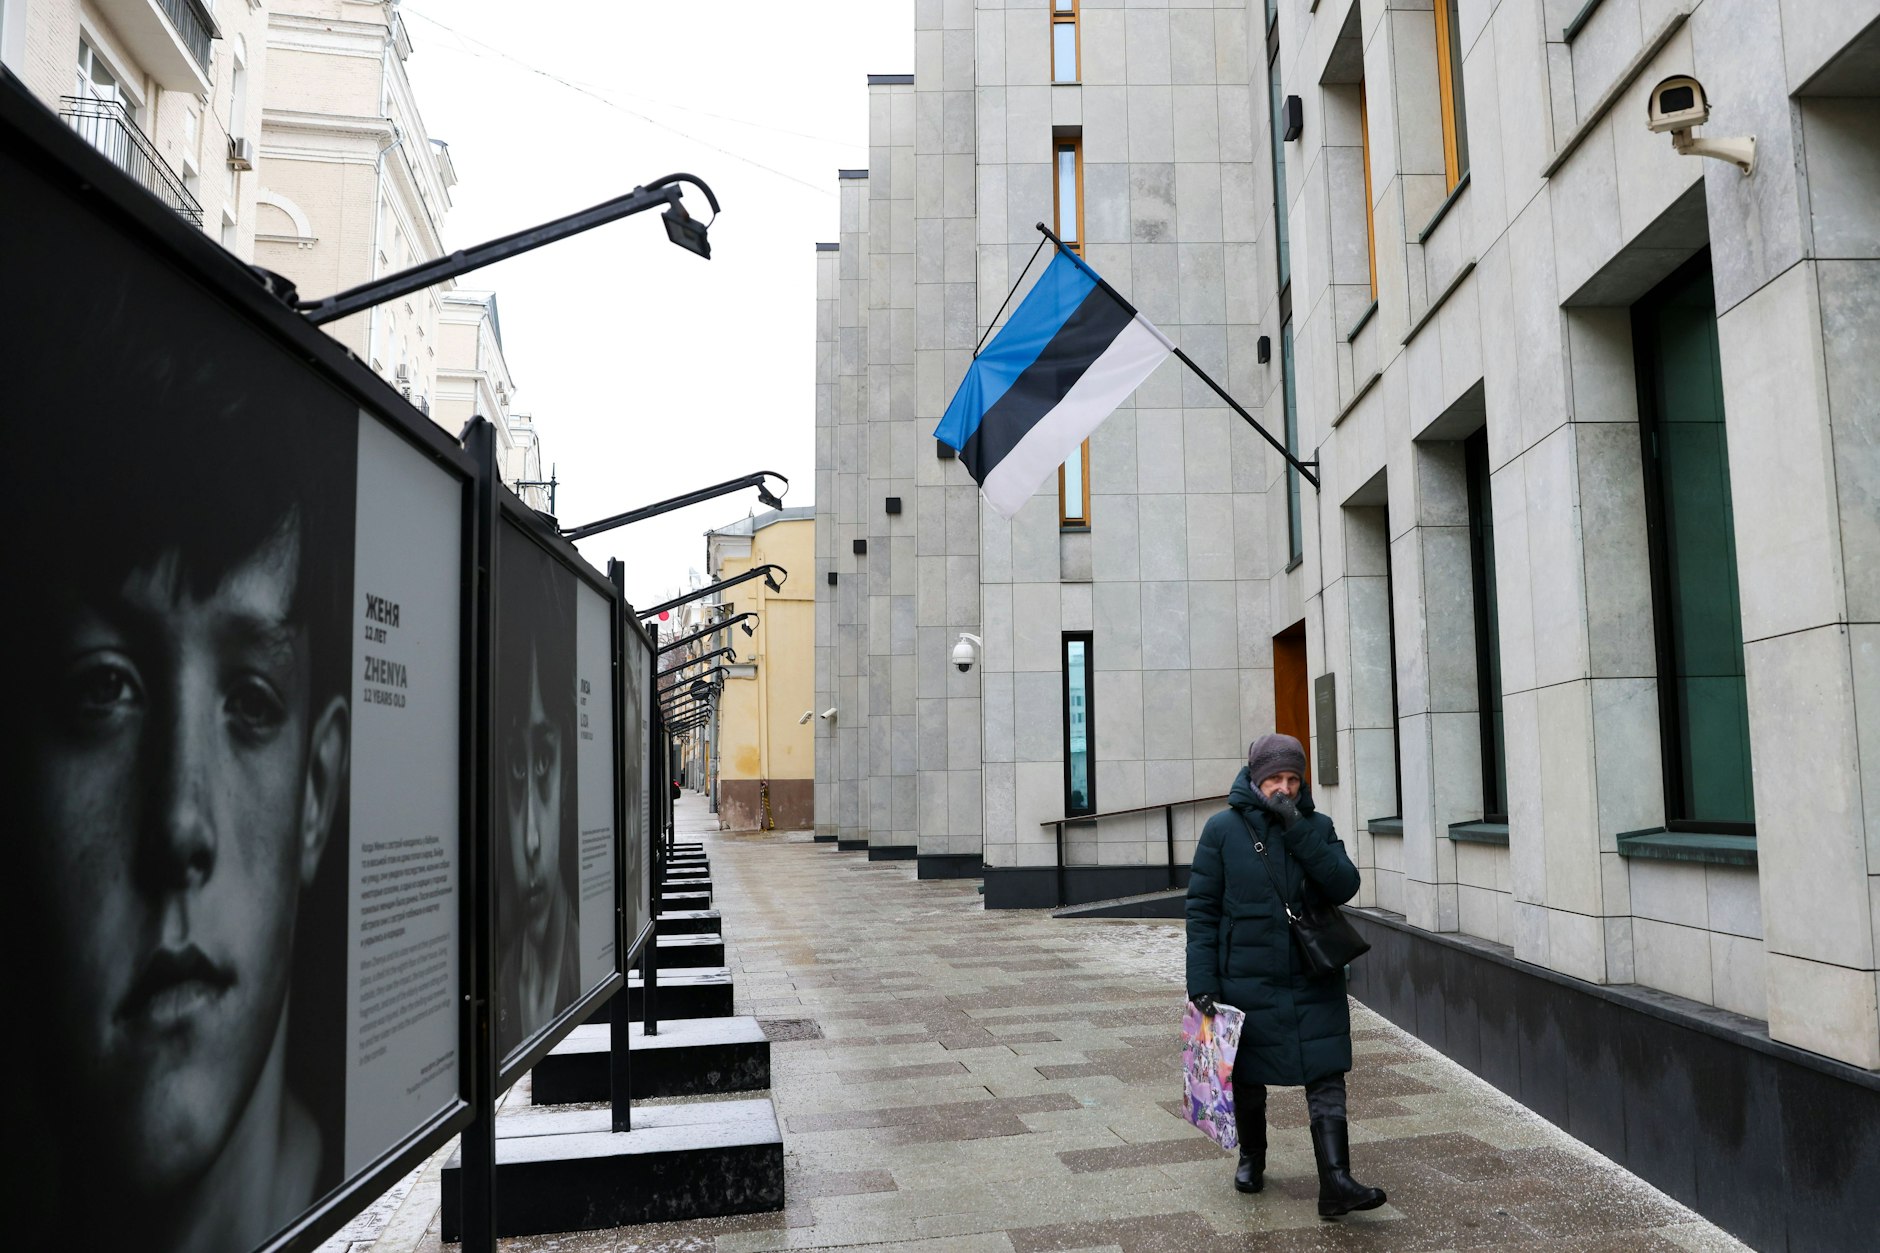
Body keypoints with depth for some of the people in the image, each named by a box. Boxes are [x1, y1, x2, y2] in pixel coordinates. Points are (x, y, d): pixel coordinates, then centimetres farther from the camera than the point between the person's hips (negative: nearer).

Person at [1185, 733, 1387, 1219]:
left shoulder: (1317, 826, 4)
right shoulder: (1224, 829, -5)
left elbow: (1344, 886, -11)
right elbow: (1202, 909, -5)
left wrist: (1297, 829, -19)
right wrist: (1202, 983, -11)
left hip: (1314, 982, 2)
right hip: (1247, 980, -1)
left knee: (1326, 1080, -6)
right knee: (1248, 1079, 13)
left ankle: (1336, 1183, -4)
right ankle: (1251, 1158, 37)